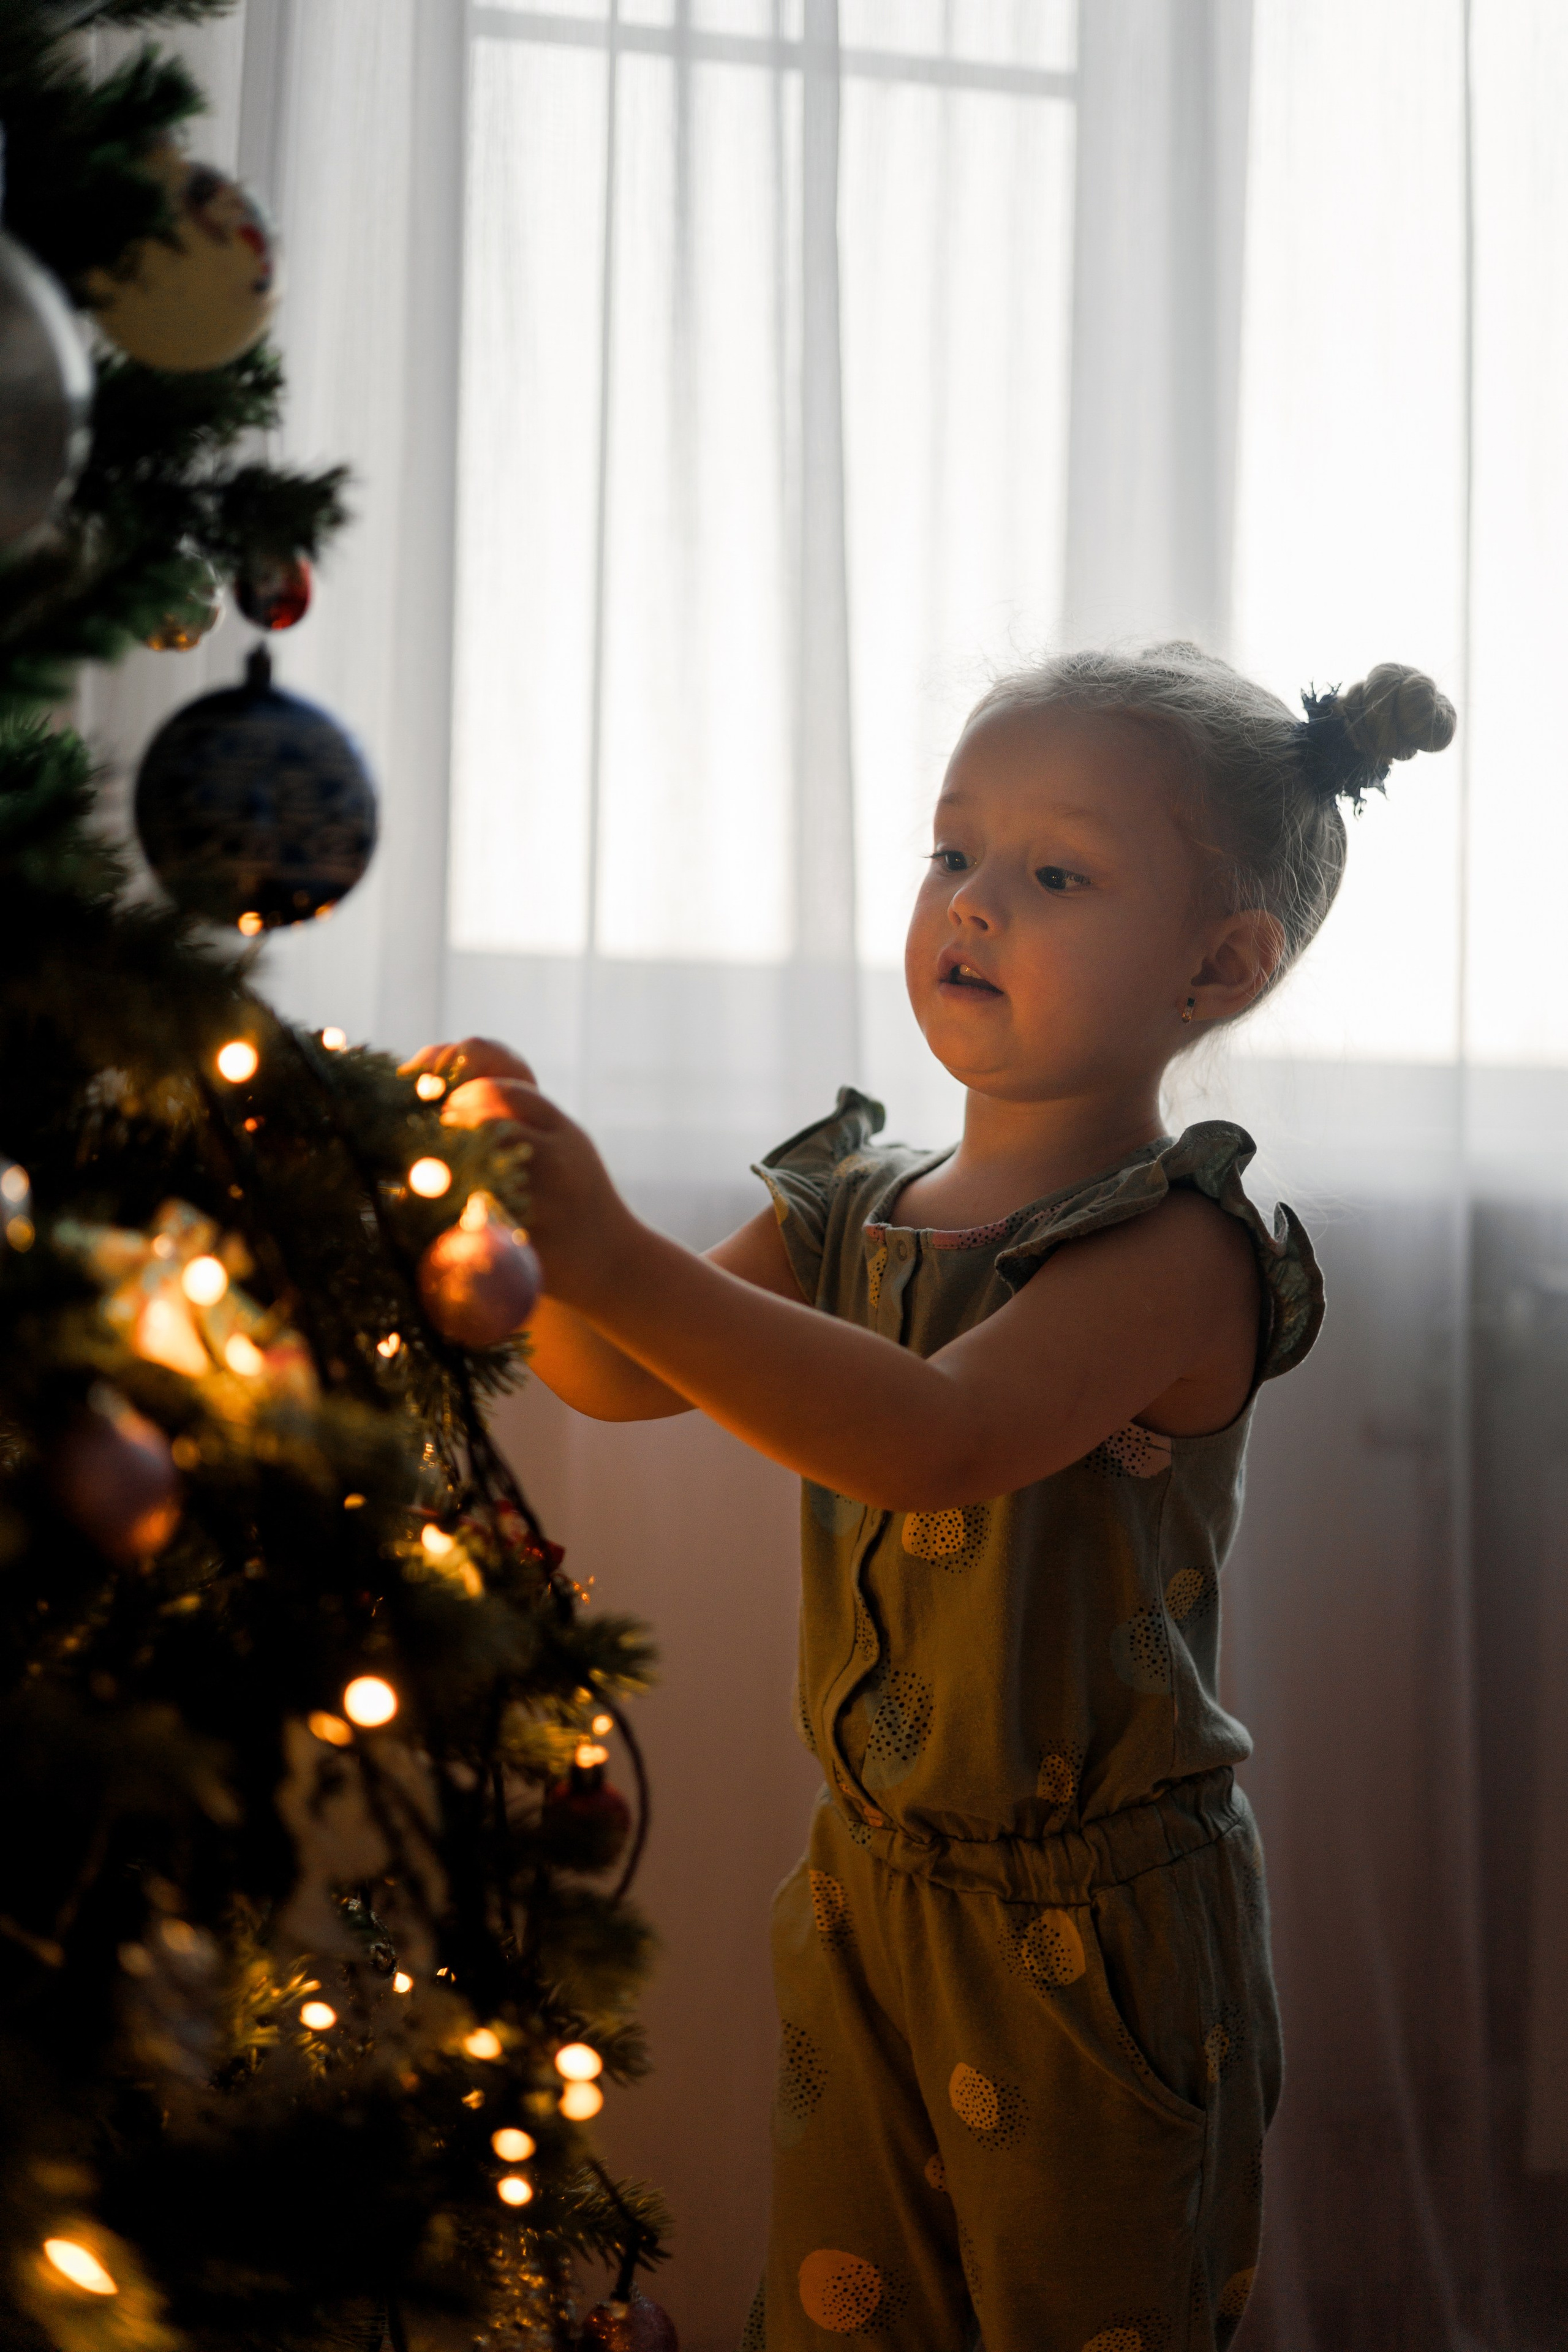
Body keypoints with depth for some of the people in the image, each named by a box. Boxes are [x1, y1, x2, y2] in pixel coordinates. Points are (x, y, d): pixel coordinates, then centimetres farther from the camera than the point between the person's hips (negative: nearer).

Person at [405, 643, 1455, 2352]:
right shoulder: (854, 1206, 6)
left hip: (1095, 1936, -6)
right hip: (870, 1892, 6)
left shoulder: (1180, 1250, -17)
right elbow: (620, 1379, 0)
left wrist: (624, 1264, -42)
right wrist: (517, 1225, -21)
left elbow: (946, 1438, -33)